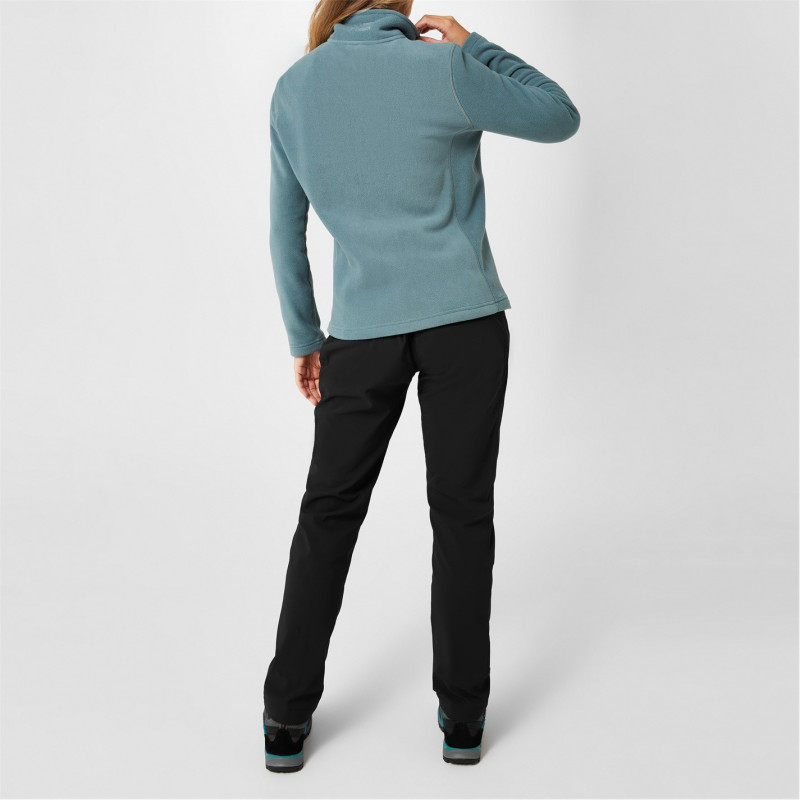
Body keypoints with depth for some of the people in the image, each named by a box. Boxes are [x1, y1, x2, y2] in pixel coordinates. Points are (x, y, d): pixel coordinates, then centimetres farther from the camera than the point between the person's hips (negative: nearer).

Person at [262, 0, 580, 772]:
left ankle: (288, 717, 16)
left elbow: (286, 230, 8)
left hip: (364, 330, 2)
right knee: (462, 512, 9)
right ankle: (461, 715, 16)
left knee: (329, 513, 13)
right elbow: (559, 118, 3)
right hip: (464, 320, -2)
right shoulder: (439, 72, -10)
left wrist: (303, 339, 17)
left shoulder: (293, 89, 2)